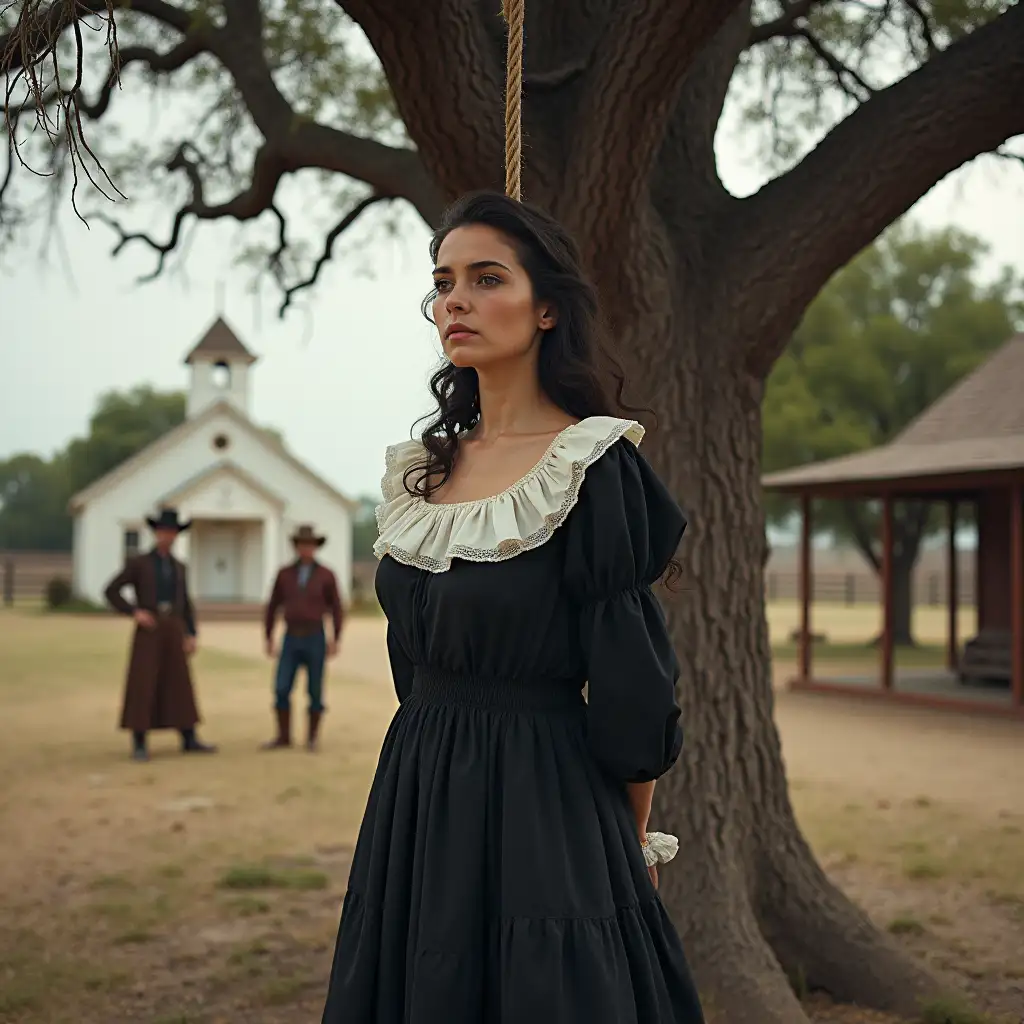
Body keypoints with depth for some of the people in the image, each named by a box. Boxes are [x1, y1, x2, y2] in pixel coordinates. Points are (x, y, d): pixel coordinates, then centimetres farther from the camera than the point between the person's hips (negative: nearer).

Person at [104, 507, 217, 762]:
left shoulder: (179, 567, 15)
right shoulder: (138, 563, 1)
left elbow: (185, 605, 16)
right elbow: (111, 591, -2)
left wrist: (191, 635, 5)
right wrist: (134, 612, -14)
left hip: (173, 630, 4)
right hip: (148, 630, -4)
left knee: (180, 684, 3)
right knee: (142, 685, -7)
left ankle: (189, 740, 9)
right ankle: (139, 744, -1)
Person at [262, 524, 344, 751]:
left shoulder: (326, 575, -2)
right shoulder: (285, 574, 4)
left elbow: (336, 610, 0)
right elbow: (273, 607, 9)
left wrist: (336, 641, -8)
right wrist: (268, 639, 5)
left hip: (315, 640, -2)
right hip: (291, 640, 2)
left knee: (315, 691, 1)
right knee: (281, 690, -3)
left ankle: (312, 738, 13)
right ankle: (283, 737, 7)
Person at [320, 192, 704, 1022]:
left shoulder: (594, 469, -12)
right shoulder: (423, 467, 8)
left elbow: (633, 688, -10)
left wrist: (633, 845, -3)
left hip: (546, 808, -6)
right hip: (417, 800, 7)